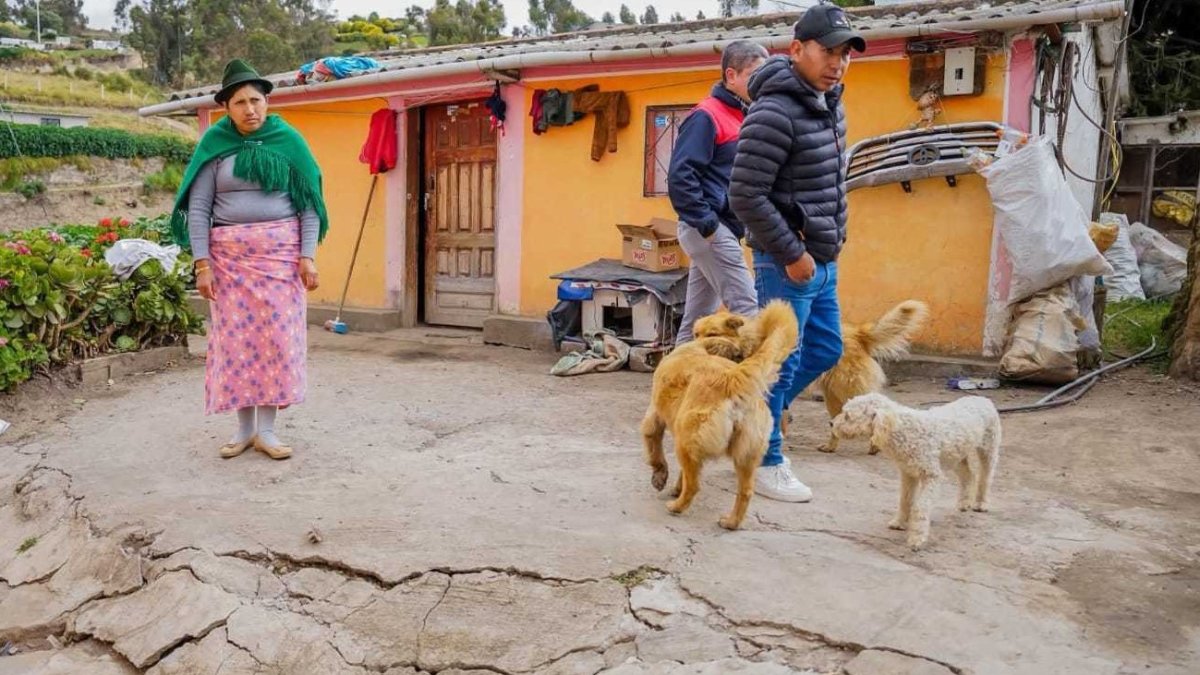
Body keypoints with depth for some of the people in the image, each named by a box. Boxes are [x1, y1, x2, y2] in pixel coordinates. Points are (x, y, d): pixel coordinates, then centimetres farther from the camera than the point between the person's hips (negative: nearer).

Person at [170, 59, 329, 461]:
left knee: (276, 336, -1)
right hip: (230, 254, 0)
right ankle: (244, 428, 14)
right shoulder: (214, 145, 1)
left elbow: (309, 202, 2)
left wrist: (307, 255, -5)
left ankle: (266, 430, 8)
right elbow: (198, 208, 0)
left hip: (281, 252, 0)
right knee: (236, 337, 3)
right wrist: (201, 262, -7)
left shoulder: (288, 141, 2)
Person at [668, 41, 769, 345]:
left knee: (698, 317, 13)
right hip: (709, 230, -9)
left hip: (722, 229, 9)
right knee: (746, 309, -10)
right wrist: (706, 224, -19)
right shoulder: (706, 116, -11)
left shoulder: (744, 116, 16)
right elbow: (680, 176, -19)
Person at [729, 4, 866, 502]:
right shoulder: (775, 113, -19)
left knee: (826, 350, 19)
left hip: (822, 259, 10)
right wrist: (791, 254, -18)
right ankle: (766, 465, 16)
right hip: (789, 262, -9)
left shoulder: (830, 103, 10)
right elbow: (745, 195, -22)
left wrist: (833, 238, 16)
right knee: (780, 362, 0)